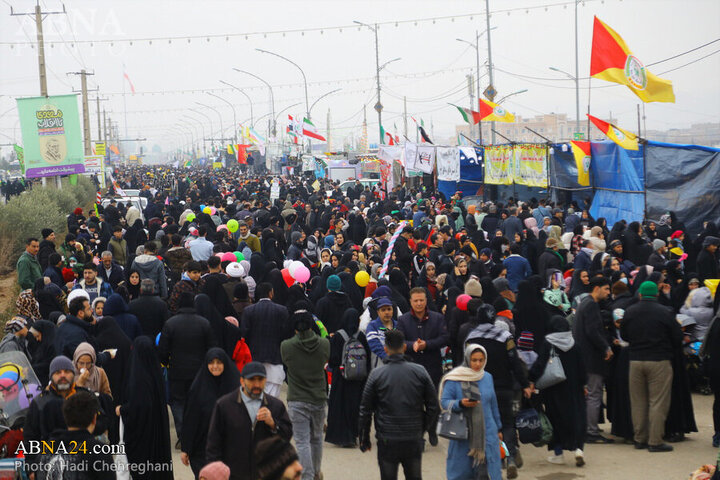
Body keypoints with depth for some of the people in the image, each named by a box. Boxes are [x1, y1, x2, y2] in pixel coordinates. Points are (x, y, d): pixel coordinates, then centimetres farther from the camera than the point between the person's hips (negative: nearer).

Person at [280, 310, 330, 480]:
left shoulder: (286, 346, -12)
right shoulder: (324, 344, -7)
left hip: (297, 401, -3)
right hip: (319, 399, 3)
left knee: (302, 442, -1)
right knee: (316, 438, 20)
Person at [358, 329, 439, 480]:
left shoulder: (376, 374, -5)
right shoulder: (420, 372, -2)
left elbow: (365, 410, -1)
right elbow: (433, 406, 2)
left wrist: (364, 439, 9)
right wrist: (424, 429, 15)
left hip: (387, 441, -1)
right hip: (414, 440, 1)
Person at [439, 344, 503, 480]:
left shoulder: (487, 377, 9)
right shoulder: (454, 379, -5)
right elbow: (444, 401, -7)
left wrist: (498, 428, 23)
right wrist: (460, 403, -25)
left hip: (487, 433, 3)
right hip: (463, 434, -3)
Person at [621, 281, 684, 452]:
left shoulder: (629, 312, 2)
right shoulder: (665, 313, -9)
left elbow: (624, 335, 12)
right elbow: (678, 338, -3)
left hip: (635, 361, 4)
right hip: (659, 361, -4)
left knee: (638, 402, 12)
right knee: (658, 402, 0)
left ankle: (640, 438, 18)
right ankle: (655, 441, -1)